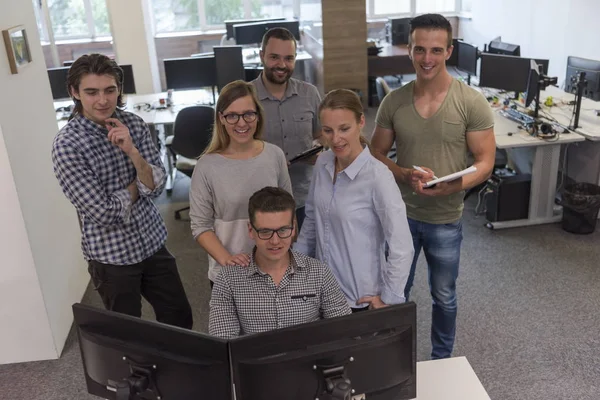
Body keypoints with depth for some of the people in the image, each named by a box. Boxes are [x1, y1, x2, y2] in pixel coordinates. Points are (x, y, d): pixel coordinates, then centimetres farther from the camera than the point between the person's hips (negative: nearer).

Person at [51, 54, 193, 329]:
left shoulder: (133, 124, -5)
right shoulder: (66, 145, -19)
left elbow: (157, 186, -10)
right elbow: (105, 213, -22)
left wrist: (132, 151, -26)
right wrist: (138, 185, -8)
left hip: (152, 243, 5)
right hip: (112, 256, -4)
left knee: (181, 320, 17)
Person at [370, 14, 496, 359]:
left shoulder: (472, 103, -12)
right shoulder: (393, 101, -5)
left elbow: (485, 162, -10)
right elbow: (378, 155, 2)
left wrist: (448, 187, -28)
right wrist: (405, 175, -18)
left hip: (446, 219, -2)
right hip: (401, 214, 2)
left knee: (444, 297, 17)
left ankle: (442, 360, 41)